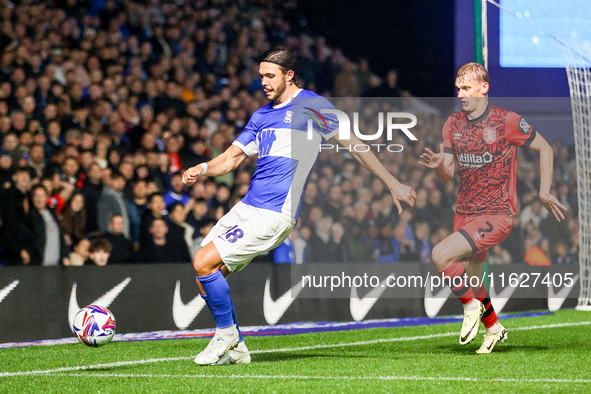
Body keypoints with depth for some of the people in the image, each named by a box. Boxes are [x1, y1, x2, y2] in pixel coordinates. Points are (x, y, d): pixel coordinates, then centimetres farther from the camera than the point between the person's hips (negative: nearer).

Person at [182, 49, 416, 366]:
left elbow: (353, 144, -1)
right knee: (204, 269, 2)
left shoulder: (311, 105, -3)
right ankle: (235, 349, 13)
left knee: (204, 262, -16)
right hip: (247, 206, 8)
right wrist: (203, 169, -2)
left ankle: (226, 333, 3)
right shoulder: (262, 116, 19)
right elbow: (232, 158, 20)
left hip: (274, 214, -8)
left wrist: (393, 184, -1)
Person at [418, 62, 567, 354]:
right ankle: (494, 328, 41)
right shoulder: (453, 124, 4)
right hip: (465, 214, 6)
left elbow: (545, 149, 1)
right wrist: (438, 165, -18)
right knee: (471, 282, 14)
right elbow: (446, 176, 5)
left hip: (497, 215, -6)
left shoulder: (507, 122, -12)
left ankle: (472, 306, -1)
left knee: (440, 255, -24)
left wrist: (544, 192, -5)